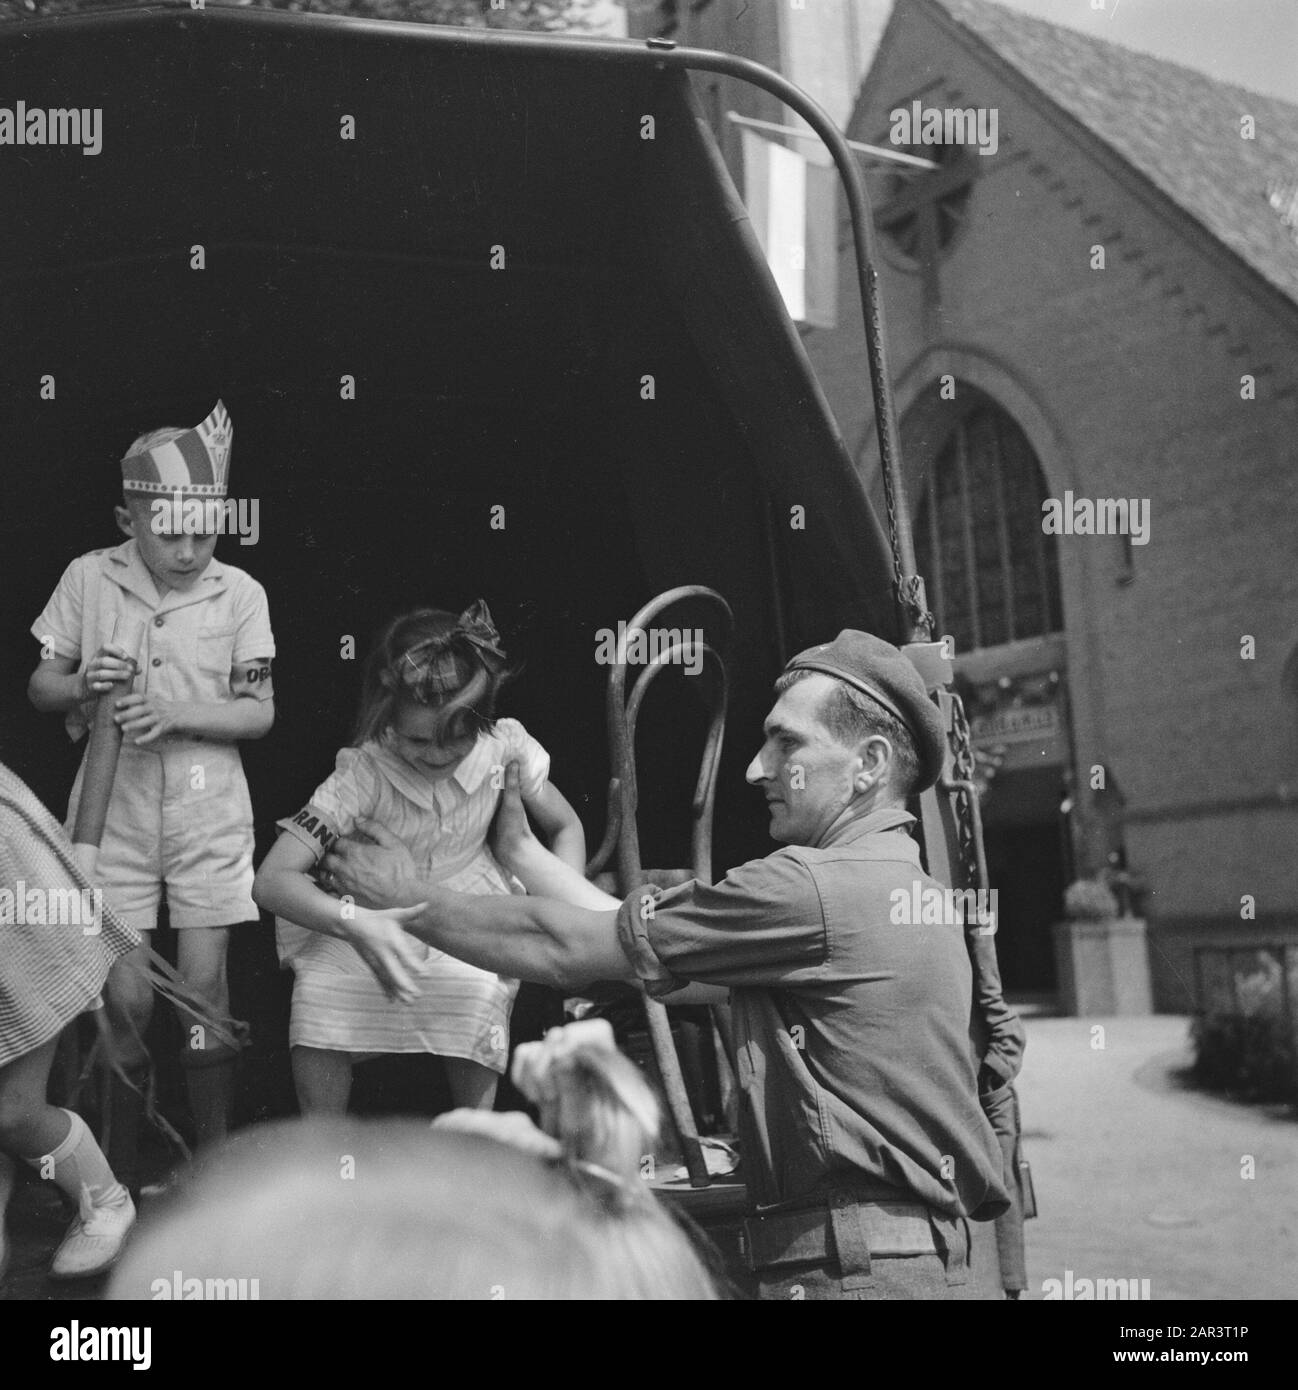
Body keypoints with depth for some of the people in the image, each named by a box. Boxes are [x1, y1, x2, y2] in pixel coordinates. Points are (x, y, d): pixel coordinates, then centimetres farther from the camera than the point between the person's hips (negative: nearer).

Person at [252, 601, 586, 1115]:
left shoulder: (505, 746, -18)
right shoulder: (364, 774, -27)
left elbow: (566, 828, -1)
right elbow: (272, 880, -32)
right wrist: (356, 924, -49)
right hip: (376, 915, -1)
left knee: (479, 995, -30)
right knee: (318, 996, -29)